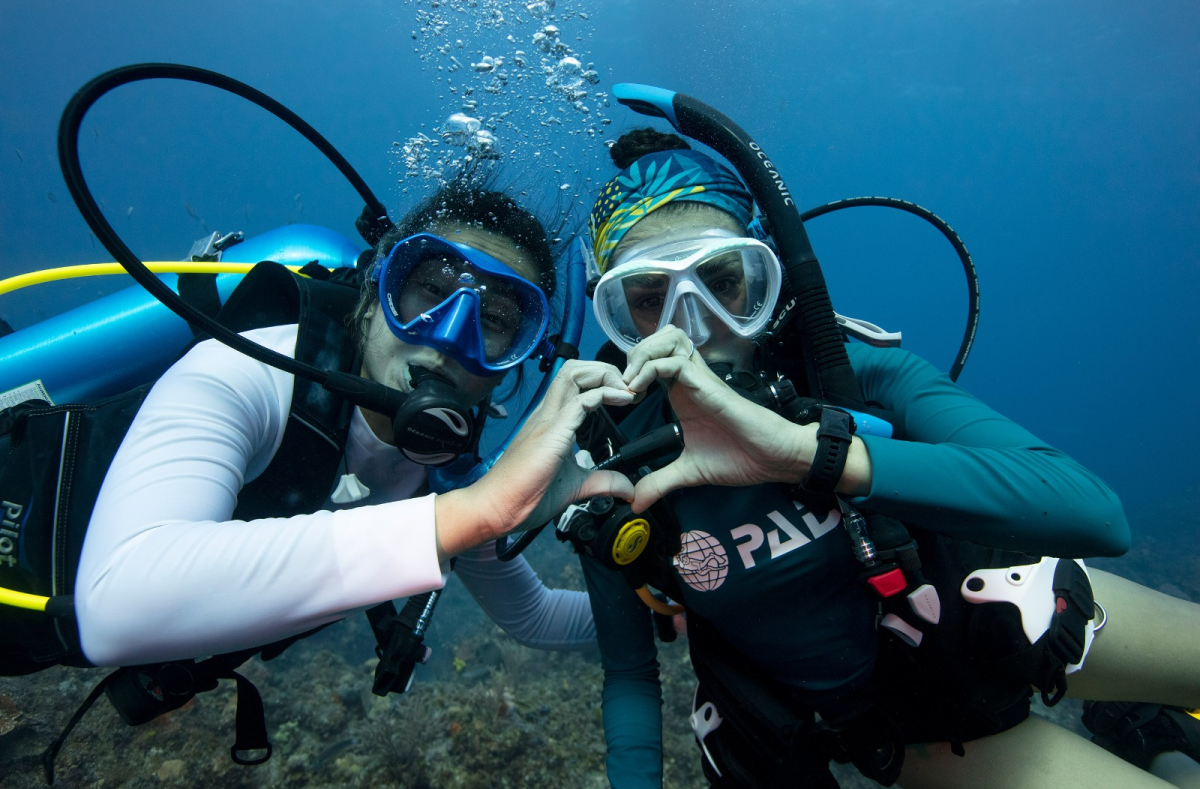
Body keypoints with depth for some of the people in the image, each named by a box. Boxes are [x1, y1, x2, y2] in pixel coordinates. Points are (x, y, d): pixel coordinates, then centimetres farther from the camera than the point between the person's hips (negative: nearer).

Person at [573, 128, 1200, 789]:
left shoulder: (849, 369, -25)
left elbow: (1092, 511, -36)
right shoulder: (612, 478, -21)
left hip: (981, 610, 1)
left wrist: (806, 448, -47)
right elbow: (629, 676, -9)